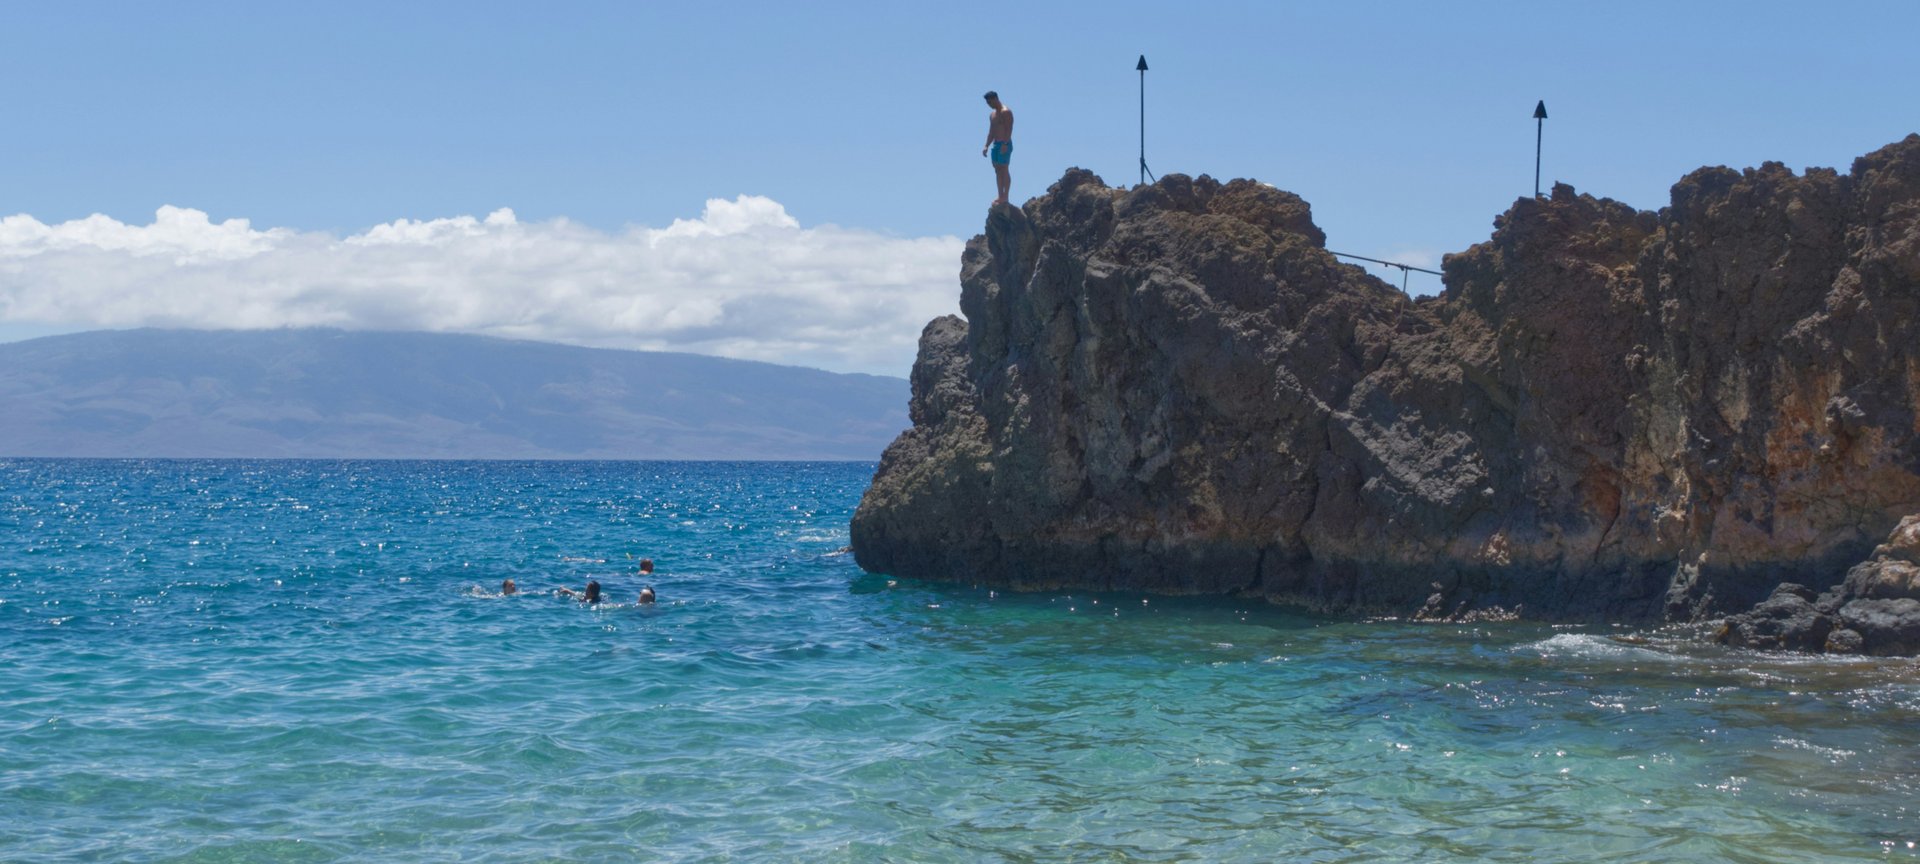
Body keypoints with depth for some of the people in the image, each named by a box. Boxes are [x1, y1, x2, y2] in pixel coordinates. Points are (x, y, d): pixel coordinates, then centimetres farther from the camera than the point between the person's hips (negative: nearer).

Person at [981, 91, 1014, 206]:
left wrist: (1005, 144, -26)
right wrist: (986, 146, 14)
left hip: (1004, 144, -9)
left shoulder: (1006, 112, -10)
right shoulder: (992, 115, 18)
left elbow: (1009, 129, -18)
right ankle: (1001, 197, 10)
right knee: (998, 171, 7)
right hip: (995, 145, 9)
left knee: (1004, 171, -9)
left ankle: (1005, 197, -8)